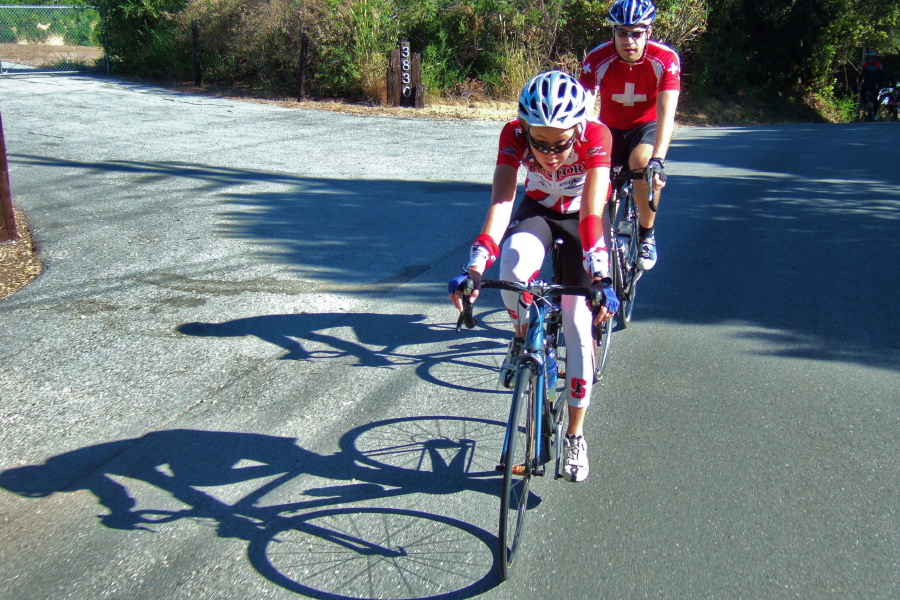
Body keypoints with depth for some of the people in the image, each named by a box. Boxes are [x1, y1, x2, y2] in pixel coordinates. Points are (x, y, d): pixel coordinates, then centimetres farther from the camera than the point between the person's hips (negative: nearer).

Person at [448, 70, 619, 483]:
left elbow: (592, 213, -38)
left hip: (581, 215, -1)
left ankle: (575, 437, 8)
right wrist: (474, 269, -51)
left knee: (578, 323, -9)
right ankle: (522, 340, -6)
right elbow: (501, 203, -38)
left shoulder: (596, 137, -33)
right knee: (516, 257, -37)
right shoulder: (514, 136, -30)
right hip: (538, 209, 1)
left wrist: (600, 279, -50)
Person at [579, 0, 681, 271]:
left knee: (642, 163, -33)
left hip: (647, 127, -2)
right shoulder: (598, 59, -22)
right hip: (611, 129, 2)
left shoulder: (666, 60, -24)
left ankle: (647, 234, -12)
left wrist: (657, 159, -47)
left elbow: (666, 114, -33)